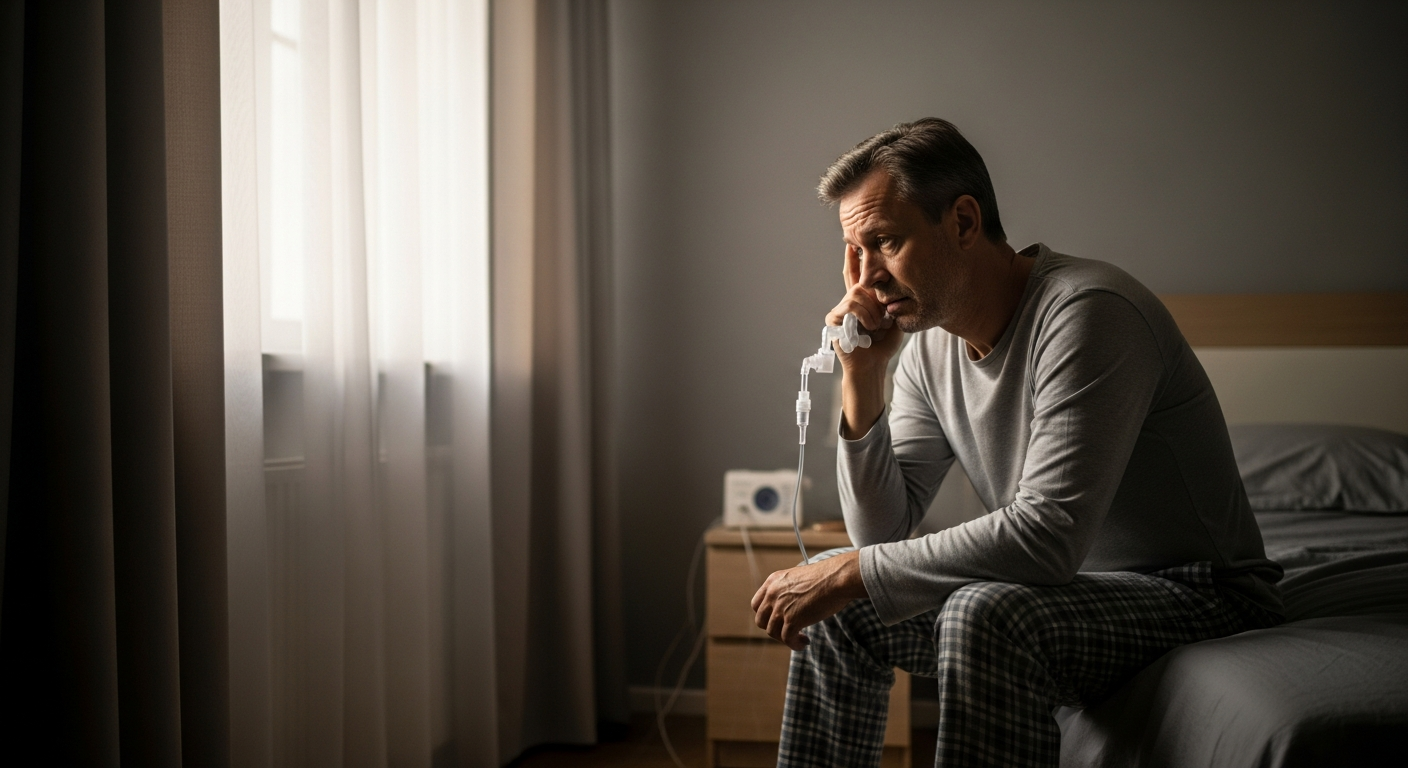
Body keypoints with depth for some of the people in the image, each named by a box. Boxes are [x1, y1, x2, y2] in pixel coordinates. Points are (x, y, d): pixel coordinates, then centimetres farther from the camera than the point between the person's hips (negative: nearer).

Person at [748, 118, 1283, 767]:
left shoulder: (1089, 313, -24)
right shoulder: (928, 346, 1)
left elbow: (1049, 535, -32)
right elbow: (882, 530, 1)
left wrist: (850, 573, -27)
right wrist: (862, 377, -11)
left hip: (1199, 595, -8)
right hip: (1072, 585, 8)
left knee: (984, 614, -34)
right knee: (837, 604, 3)